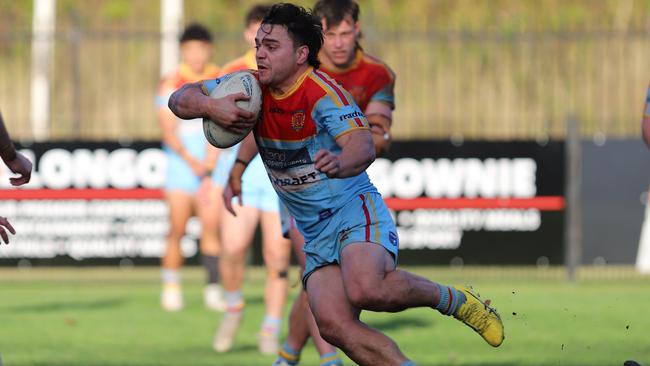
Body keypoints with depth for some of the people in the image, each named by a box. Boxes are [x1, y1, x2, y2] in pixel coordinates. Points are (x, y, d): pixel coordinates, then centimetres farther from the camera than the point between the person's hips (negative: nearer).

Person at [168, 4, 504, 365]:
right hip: (315, 233, 6)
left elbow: (364, 146, -31)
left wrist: (339, 162, -55)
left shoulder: (324, 93, -16)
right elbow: (180, 100, 4)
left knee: (365, 289, -35)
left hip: (355, 209, -6)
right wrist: (210, 107, -20)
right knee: (333, 323, -20)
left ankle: (454, 300, -9)